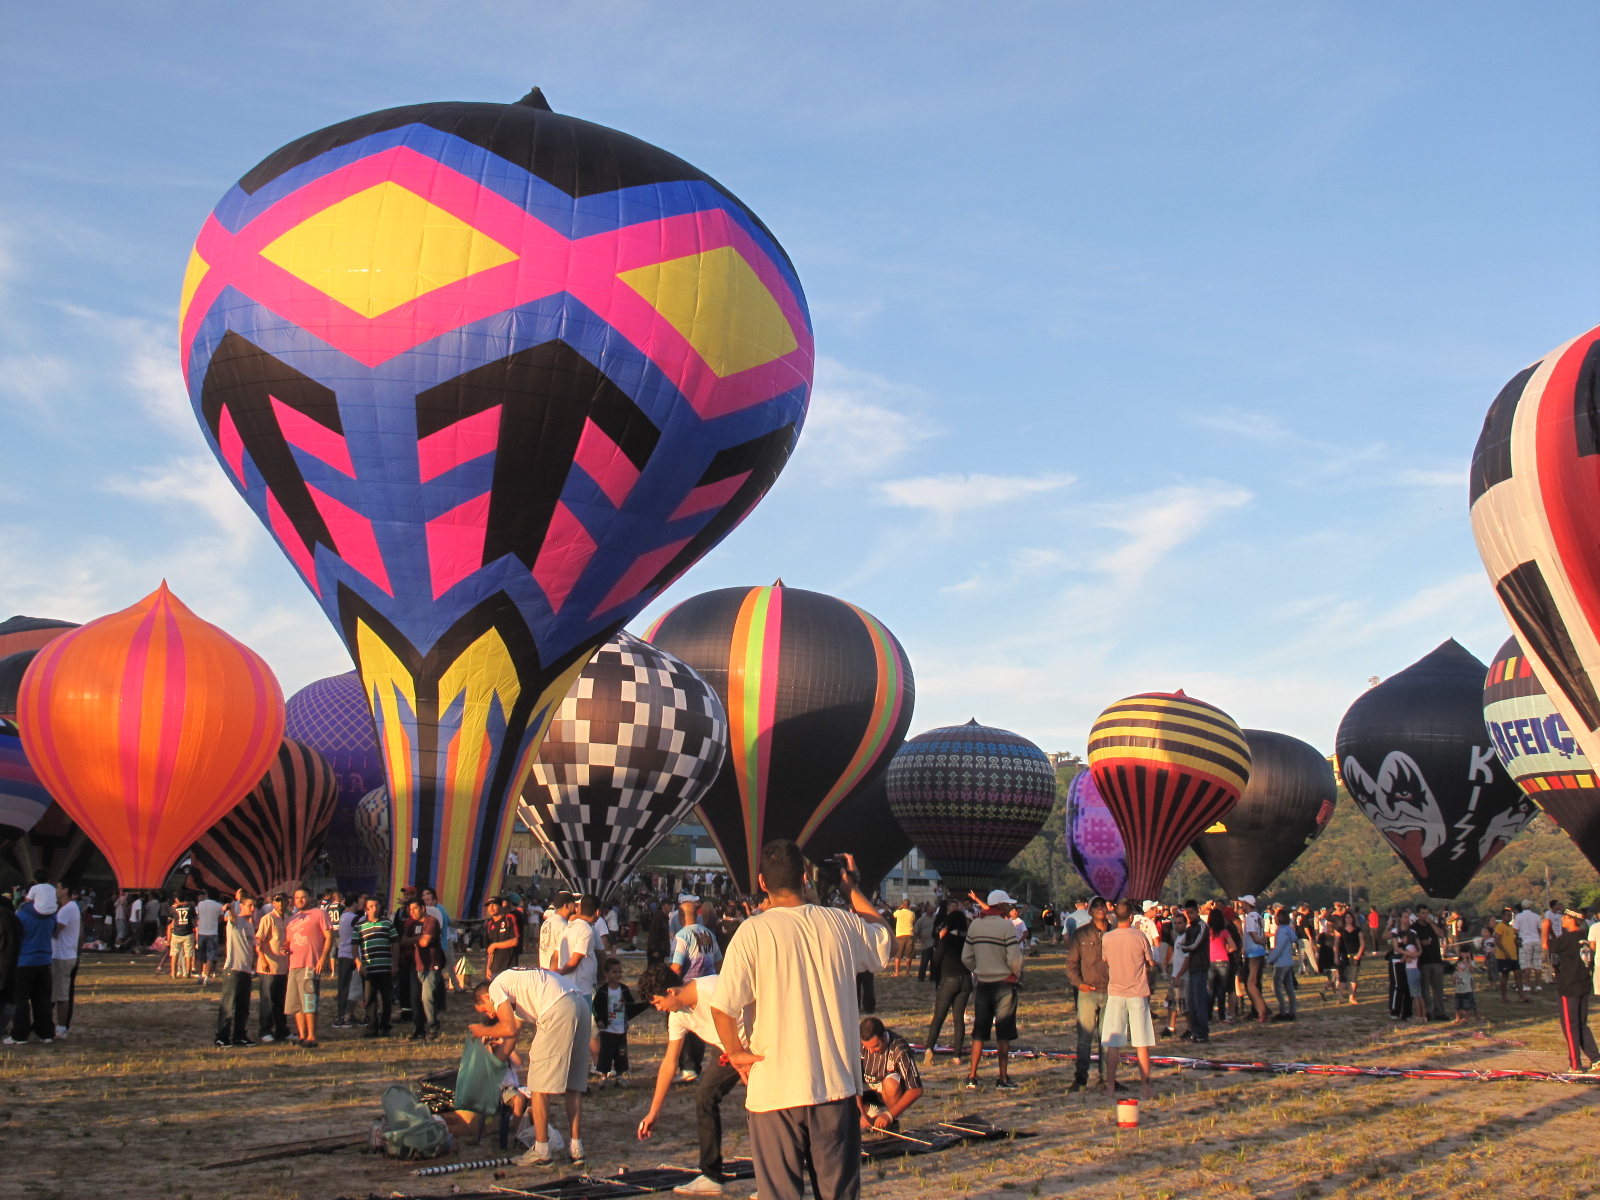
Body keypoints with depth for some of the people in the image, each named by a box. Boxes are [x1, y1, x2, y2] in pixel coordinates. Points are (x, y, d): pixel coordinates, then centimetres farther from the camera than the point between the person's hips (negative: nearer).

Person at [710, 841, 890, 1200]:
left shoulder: (754, 931, -12)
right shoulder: (843, 923, -1)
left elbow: (723, 1006, -18)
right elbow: (883, 939, 21)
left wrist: (736, 1052, -1)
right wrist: (852, 887, 26)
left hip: (775, 1087, -3)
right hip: (837, 1084, 3)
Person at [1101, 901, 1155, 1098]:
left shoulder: (1106, 939, -3)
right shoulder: (1140, 938, -7)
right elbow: (1150, 963, 4)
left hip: (1115, 993, 1)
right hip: (1138, 993, -1)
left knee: (1112, 1044, 6)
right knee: (1142, 1044, 4)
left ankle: (1110, 1086, 7)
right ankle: (1144, 1087, 4)